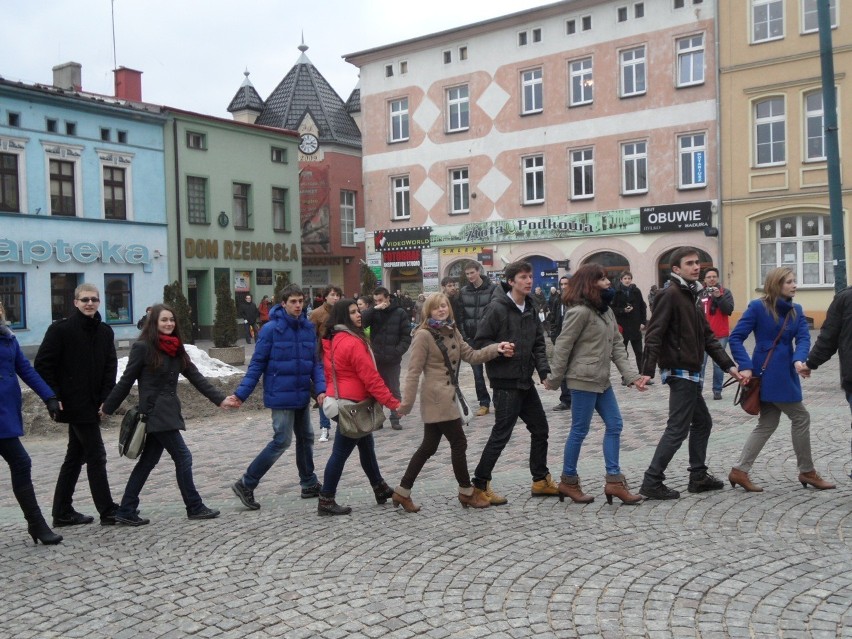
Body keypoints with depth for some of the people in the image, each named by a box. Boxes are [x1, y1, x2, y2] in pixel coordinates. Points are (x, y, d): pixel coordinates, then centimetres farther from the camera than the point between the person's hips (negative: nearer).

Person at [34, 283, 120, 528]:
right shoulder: (60, 329, -9)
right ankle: (108, 512, 3)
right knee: (96, 455, -5)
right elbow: (42, 364, -9)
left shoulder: (105, 332, 8)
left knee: (75, 457, 13)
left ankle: (63, 513, 23)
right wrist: (54, 397, -13)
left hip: (91, 405, 7)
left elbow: (110, 367, 9)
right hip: (74, 404, -7)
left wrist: (106, 399, -1)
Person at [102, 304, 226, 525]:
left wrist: (220, 399, 2)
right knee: (183, 457, -4)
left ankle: (126, 511, 17)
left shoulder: (176, 349, 11)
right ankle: (195, 507, 8)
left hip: (169, 412, 7)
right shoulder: (142, 347, -9)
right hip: (155, 413, -7)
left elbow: (196, 377, 8)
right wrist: (107, 408, -1)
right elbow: (126, 381, -6)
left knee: (148, 461, 10)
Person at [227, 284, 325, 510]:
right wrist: (241, 393, -12)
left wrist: (320, 388, -9)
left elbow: (316, 362, 6)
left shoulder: (309, 328, 3)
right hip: (281, 396, -6)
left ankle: (309, 484, 31)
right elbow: (257, 364, -9)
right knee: (282, 441, -7)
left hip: (302, 396, 6)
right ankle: (246, 484, 4)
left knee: (306, 438, 16)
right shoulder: (271, 329, -12)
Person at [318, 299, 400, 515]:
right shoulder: (353, 342, -19)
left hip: (339, 399, 10)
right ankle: (326, 501, 6)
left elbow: (328, 372, 15)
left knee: (366, 445, 19)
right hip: (352, 403, -10)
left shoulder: (332, 340, 9)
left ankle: (380, 489, 30)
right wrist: (393, 403, -17)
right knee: (341, 452, -2)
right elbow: (370, 377, -21)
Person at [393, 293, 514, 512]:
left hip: (446, 397, 9)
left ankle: (402, 492, 20)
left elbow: (470, 355, 9)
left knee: (428, 447, 12)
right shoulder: (423, 335, -13)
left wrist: (496, 349, -5)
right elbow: (414, 371, -15)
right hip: (436, 397, -9)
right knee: (459, 442, 0)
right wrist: (406, 403, -18)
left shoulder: (452, 332, 12)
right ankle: (467, 492, 16)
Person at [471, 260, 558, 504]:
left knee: (540, 428, 15)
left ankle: (541, 480, 29)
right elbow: (480, 342, -12)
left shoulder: (530, 308, 8)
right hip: (505, 381, -8)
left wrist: (544, 371, 1)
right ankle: (480, 485, 8)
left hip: (525, 380, 8)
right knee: (501, 433, -4)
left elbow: (538, 343, 13)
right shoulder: (497, 308, -14)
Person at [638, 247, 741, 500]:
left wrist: (729, 366, 9)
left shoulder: (690, 296, 16)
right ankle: (652, 482, -4)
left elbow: (707, 337, 16)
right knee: (678, 429, -8)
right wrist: (647, 371, -28)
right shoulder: (670, 294, -13)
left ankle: (698, 477, 27)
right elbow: (654, 334, -21)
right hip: (680, 372, -10)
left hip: (690, 374, 10)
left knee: (702, 422, 18)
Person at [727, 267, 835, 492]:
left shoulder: (796, 310, 9)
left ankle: (739, 471, 14)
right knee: (801, 418, -1)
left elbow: (803, 338, -3)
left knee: (768, 423, 9)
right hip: (769, 373, -8)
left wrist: (799, 359, -24)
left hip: (786, 373, 8)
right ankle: (806, 471, 15)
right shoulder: (758, 307, -10)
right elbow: (735, 338, -12)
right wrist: (746, 367, -21)